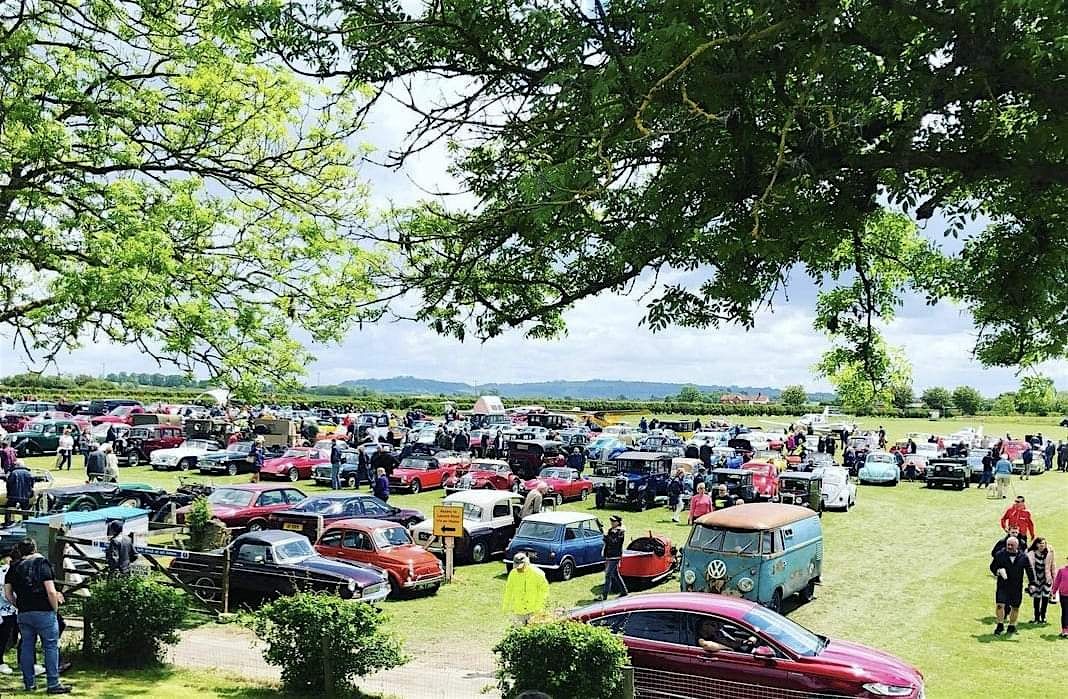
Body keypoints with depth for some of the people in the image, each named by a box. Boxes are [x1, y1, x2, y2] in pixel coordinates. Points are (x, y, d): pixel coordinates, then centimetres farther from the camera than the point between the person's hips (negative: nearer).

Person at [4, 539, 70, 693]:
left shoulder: (14, 568, 8)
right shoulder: (42, 563, -7)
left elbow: (8, 594, 7)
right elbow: (51, 591, -13)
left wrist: (20, 605, 17)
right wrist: (55, 609, -1)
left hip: (23, 614, 5)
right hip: (44, 612, -5)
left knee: (27, 647, 13)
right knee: (51, 647, 0)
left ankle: (29, 683, 19)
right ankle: (53, 684, -1)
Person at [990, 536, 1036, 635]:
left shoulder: (1023, 557, -1)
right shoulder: (1000, 555, -3)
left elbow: (1029, 571, 9)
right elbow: (992, 566, 6)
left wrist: (1031, 584, 3)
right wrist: (998, 571, -15)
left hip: (1017, 587, 1)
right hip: (1002, 586, -1)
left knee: (1015, 607, 11)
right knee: (1000, 605, -10)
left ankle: (1012, 625, 28)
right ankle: (1000, 625, 4)